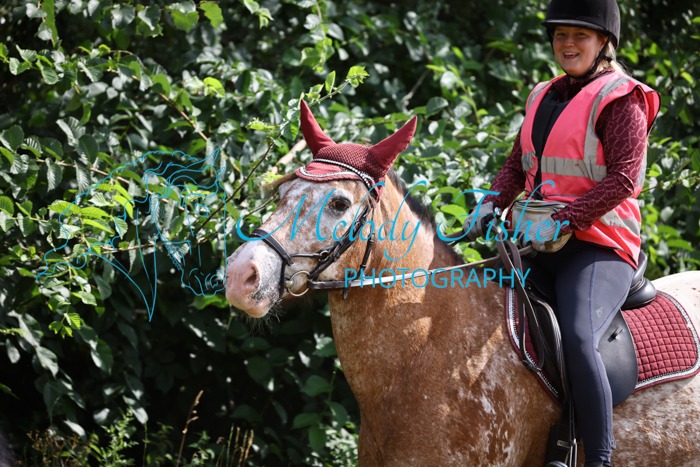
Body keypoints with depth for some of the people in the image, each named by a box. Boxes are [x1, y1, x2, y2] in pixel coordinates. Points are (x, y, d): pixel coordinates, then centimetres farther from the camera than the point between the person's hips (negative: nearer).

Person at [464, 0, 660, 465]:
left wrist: (562, 219, -24)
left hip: (599, 246, -8)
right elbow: (518, 166, 21)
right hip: (542, 246, 9)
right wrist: (491, 205, 0)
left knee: (578, 336, -31)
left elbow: (623, 179, -16)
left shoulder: (621, 99, -6)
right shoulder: (544, 97, 17)